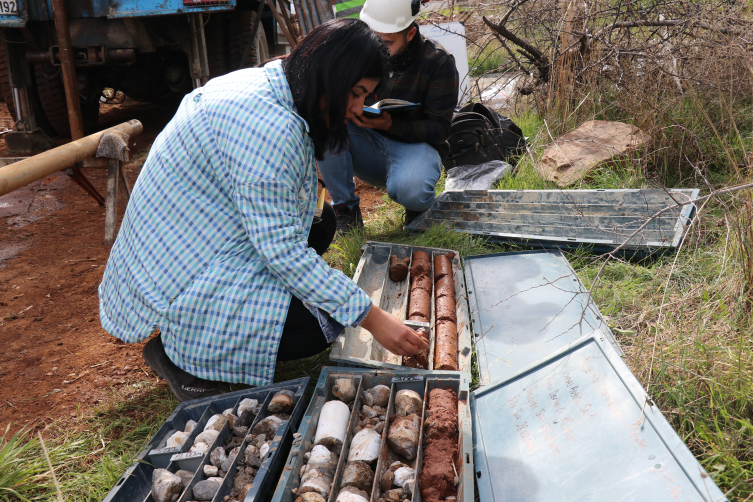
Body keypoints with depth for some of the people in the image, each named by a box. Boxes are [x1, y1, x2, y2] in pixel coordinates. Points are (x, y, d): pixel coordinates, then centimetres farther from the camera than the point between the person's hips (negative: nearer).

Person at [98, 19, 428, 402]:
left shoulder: (262, 83, 4)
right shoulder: (270, 126, -28)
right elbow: (282, 249, -29)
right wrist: (371, 318, -26)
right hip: (182, 274, -10)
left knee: (320, 223, 13)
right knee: (316, 327, -19)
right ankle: (177, 352, -2)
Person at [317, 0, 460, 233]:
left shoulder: (438, 63, -12)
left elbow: (439, 129, -13)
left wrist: (390, 124, -30)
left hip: (415, 144, -3)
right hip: (367, 142, 4)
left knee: (408, 189, -37)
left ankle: (418, 207, 4)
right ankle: (346, 211, -11)